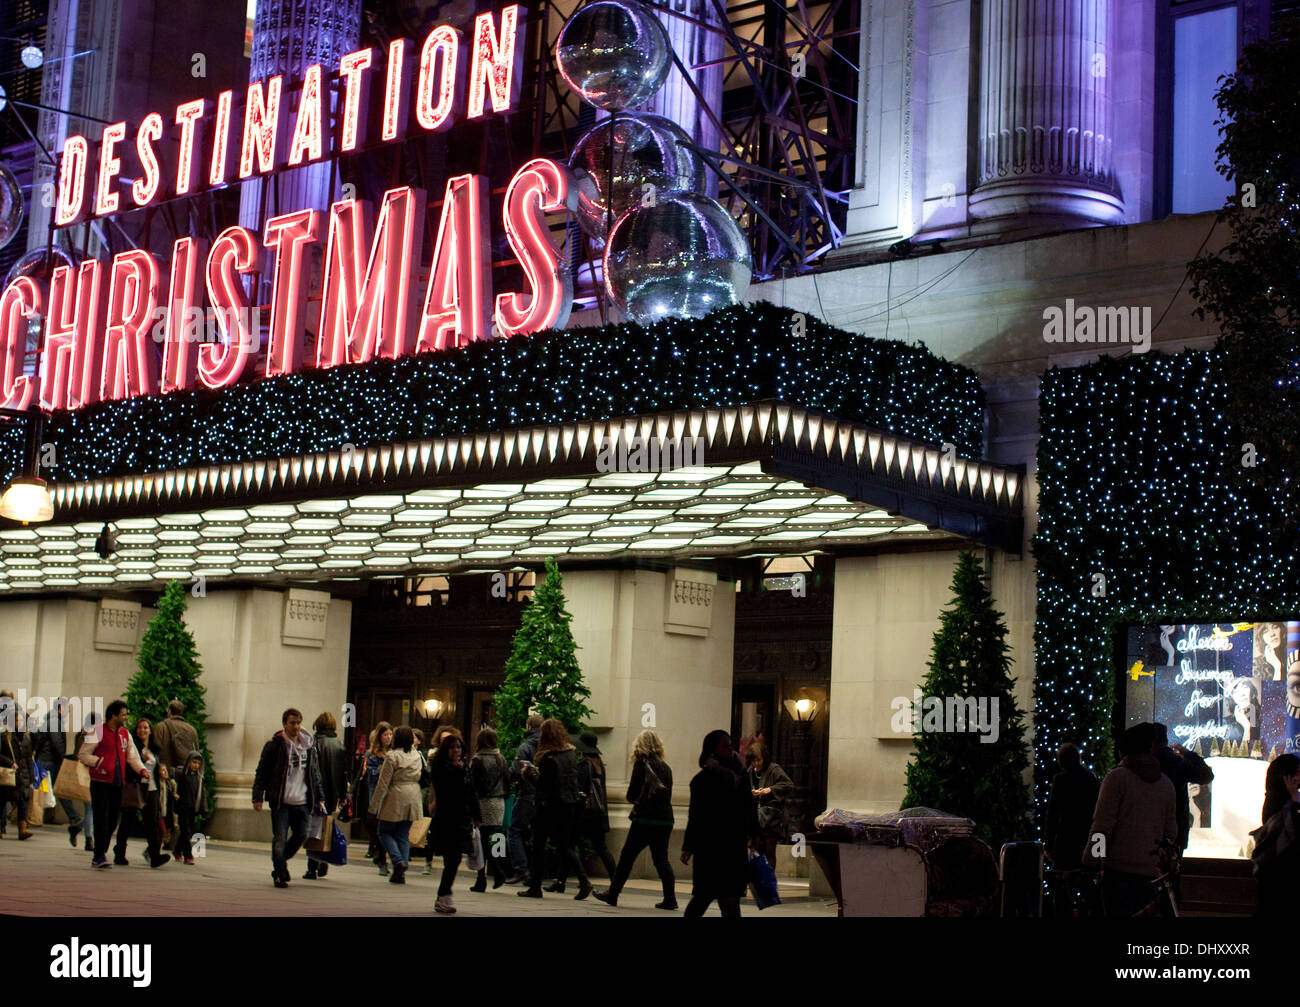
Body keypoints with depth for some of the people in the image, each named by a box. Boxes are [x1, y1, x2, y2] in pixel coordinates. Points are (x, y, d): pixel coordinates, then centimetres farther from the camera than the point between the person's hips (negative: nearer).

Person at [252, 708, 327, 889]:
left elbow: (315, 775, 19)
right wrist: (257, 797, -6)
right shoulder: (274, 746, -1)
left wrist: (320, 798, 15)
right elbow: (261, 773, 0)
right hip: (280, 801, -4)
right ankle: (280, 875, 7)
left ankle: (280, 861, 29)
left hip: (302, 802, 4)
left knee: (301, 836, 4)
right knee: (280, 839, -4)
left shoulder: (309, 747, 12)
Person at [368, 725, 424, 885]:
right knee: (404, 835, 11)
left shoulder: (392, 756, -11)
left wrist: (374, 806, -7)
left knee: (385, 832, 9)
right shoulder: (418, 756, 7)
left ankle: (397, 860, -12)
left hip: (395, 800, -6)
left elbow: (383, 783, -11)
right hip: (412, 800, 6)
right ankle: (400, 873, 7)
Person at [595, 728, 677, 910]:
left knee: (627, 856, 5)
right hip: (665, 819, 5)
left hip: (645, 819, -5)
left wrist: (633, 798, 15)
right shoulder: (665, 767, 11)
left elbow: (632, 794, -8)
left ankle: (612, 894, 12)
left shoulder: (641, 764, -5)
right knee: (661, 858, 10)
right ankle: (670, 898, 1)